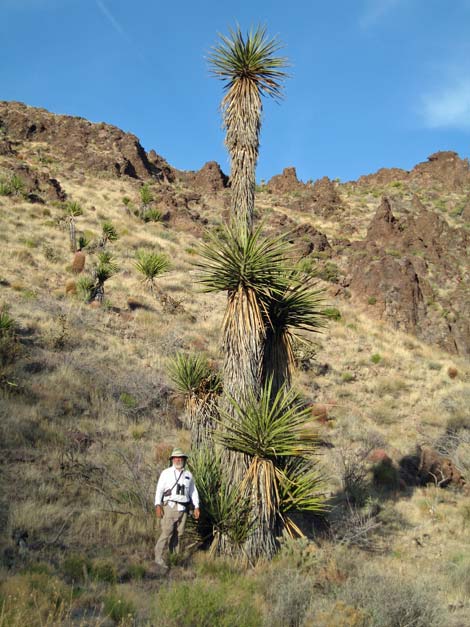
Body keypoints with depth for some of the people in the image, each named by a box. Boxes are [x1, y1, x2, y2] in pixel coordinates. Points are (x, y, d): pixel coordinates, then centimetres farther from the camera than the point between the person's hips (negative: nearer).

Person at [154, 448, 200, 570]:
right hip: (169, 506, -4)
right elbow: (159, 489, -1)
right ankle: (159, 558, -8)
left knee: (178, 535, 5)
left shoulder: (188, 475, 15)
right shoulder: (166, 473, 4)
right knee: (166, 533, -12)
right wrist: (158, 505, -13)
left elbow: (193, 491, 19)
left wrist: (196, 507, 11)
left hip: (183, 508, 4)